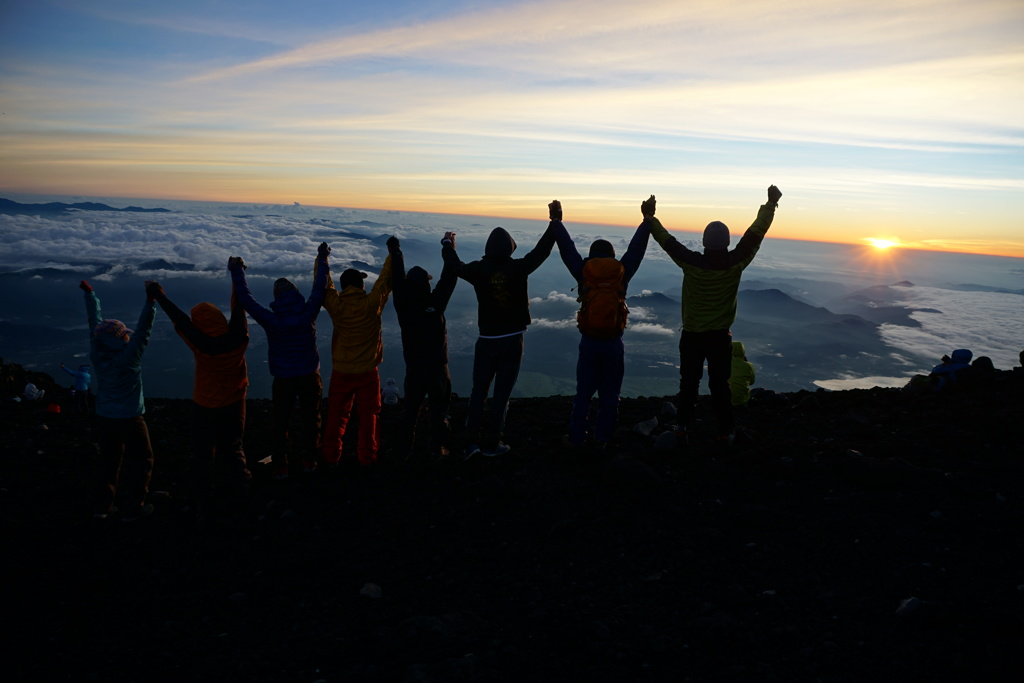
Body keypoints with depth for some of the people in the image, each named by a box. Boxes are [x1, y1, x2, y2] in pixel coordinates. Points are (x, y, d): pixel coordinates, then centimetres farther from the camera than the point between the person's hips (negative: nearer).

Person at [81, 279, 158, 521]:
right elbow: (142, 330, -25)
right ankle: (132, 508, 13)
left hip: (104, 418, 6)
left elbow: (95, 322, 4)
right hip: (129, 419, -6)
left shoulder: (97, 355, -6)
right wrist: (150, 301, -29)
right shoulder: (128, 357, -22)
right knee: (140, 461, 9)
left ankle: (103, 506, 26)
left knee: (109, 461, 20)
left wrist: (89, 294, 15)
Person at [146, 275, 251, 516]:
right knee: (232, 448, 21)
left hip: (205, 406, -3)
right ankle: (239, 491, 30)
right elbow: (238, 306, -5)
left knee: (203, 454, 11)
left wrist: (158, 295, -3)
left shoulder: (202, 345, -26)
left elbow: (180, 320, -16)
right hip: (234, 403, 3)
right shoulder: (238, 338, -18)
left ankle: (201, 503, 21)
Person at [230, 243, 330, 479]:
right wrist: (322, 259, 8)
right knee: (310, 419, 18)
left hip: (283, 380, -1)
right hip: (309, 377, 1)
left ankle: (280, 467, 20)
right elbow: (319, 288, -4)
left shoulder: (271, 320, -16)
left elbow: (245, 299, -8)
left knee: (280, 423, 13)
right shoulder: (308, 314, -14)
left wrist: (237, 272, 4)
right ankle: (309, 460, 29)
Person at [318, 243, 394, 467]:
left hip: (341, 371, 2)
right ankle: (367, 456, 17)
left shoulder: (336, 306, -9)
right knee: (369, 415, 11)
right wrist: (392, 253, 7)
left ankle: (331, 455, 22)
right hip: (367, 372, -1)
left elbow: (323, 286, 7)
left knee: (337, 415, 14)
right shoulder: (372, 304, -14)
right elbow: (386, 280, -4)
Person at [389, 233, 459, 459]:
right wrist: (448, 245, -1)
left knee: (411, 408, 17)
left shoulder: (402, 305, -13)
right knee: (439, 409, 11)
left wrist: (395, 250, 13)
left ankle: (405, 447, 24)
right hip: (437, 366, -3)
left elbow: (398, 278, -1)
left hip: (413, 367, 3)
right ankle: (438, 448, 16)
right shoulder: (435, 303, -20)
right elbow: (449, 277, -13)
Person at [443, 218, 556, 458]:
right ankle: (492, 444, 12)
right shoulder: (519, 268, -10)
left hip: (487, 340, 1)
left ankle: (472, 440, 8)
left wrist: (447, 246, 31)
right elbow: (542, 250, -1)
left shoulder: (478, 270, -6)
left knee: (479, 391, 12)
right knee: (502, 393, 6)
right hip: (513, 340, -1)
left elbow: (455, 266, 12)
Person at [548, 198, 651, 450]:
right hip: (613, 344, 0)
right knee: (609, 395, 11)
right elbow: (636, 247, 7)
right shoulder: (622, 272, -2)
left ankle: (577, 438, 17)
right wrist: (648, 219, 18)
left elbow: (567, 249, 5)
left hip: (589, 342, 0)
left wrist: (556, 221, 15)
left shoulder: (583, 272, -4)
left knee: (583, 393, 12)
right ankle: (602, 439, 17)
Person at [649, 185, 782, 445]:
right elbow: (755, 233, -7)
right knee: (720, 385, 10)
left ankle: (682, 429, 17)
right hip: (720, 337, 0)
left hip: (691, 336, 0)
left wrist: (650, 218, 2)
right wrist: (771, 204, 1)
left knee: (688, 383, 13)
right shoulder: (736, 264, -14)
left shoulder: (691, 263, -16)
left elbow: (666, 240, -8)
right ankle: (725, 434, 17)